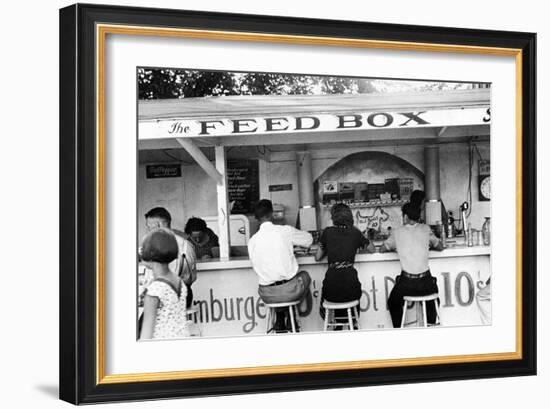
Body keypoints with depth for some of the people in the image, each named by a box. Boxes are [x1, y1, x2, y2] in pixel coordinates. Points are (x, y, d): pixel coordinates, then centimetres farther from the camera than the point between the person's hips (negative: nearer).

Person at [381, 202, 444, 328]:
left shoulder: (397, 232, 4)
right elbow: (440, 247, 19)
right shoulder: (425, 229, 8)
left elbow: (382, 249, 17)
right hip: (426, 282, 2)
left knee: (393, 302, 28)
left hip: (406, 282, -2)